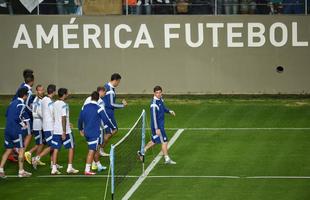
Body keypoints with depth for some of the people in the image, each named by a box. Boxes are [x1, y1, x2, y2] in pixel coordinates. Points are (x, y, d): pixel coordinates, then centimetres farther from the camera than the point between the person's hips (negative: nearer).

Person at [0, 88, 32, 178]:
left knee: (8, 150, 11)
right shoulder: (21, 104, -12)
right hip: (16, 131, -8)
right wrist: (23, 125, -1)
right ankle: (21, 171, 2)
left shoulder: (13, 103, 13)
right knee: (21, 149, 2)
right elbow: (17, 117, -18)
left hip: (8, 129, 8)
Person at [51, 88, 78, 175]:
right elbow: (63, 118, -19)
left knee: (56, 149, 6)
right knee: (71, 147, 7)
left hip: (56, 131, 7)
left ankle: (54, 168, 1)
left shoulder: (55, 103, 10)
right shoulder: (64, 105, -14)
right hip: (65, 131, -7)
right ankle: (70, 167, 6)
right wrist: (64, 132, -19)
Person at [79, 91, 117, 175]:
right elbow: (106, 120, -10)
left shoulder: (85, 107, 4)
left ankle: (99, 166, 33)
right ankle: (87, 170, -8)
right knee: (91, 151, -5)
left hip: (87, 133, 6)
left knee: (95, 149, 20)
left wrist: (81, 129, 31)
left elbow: (80, 119, 14)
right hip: (95, 133, -6)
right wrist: (113, 127, 6)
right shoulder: (99, 109, -13)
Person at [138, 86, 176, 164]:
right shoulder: (154, 103, -23)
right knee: (164, 142, -3)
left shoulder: (160, 99, 5)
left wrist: (169, 111, 5)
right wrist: (156, 129, -26)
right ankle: (167, 159, 6)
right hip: (157, 125, -9)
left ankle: (142, 152, 32)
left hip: (161, 124, 9)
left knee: (155, 141, 20)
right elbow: (153, 116, -24)